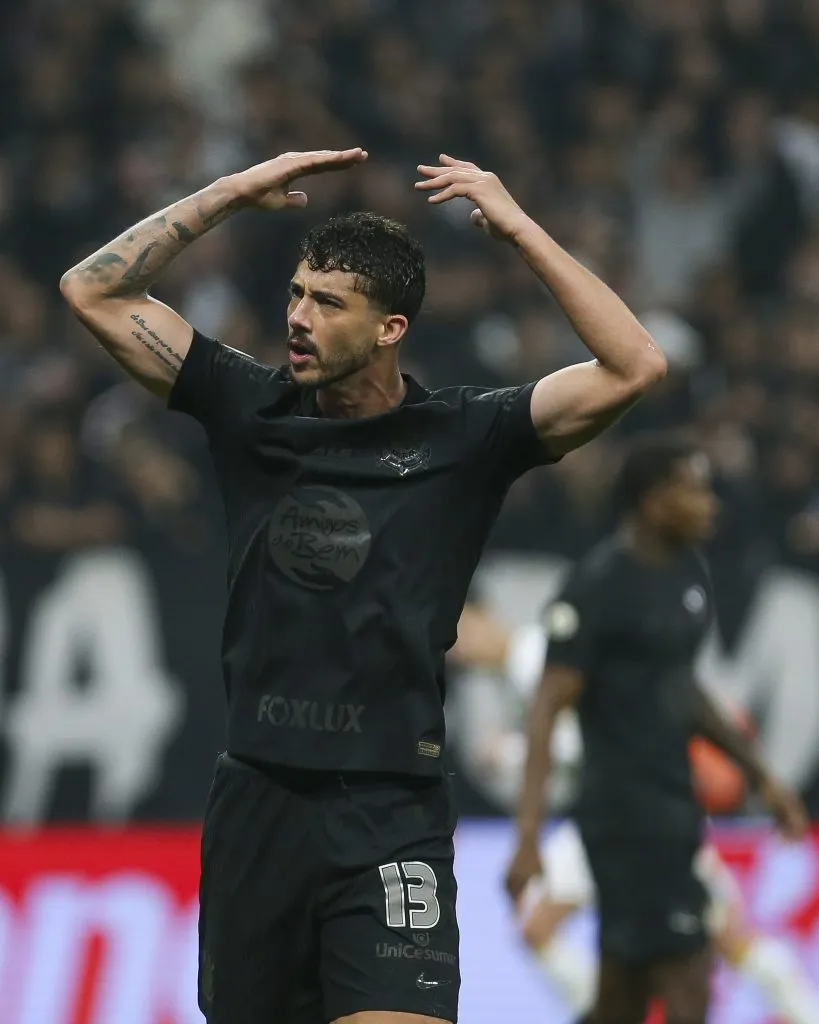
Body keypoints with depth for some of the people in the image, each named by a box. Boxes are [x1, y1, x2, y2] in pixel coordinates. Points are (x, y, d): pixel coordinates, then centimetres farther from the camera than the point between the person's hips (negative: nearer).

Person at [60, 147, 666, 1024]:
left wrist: (517, 227, -10)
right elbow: (94, 292, 9)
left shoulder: (465, 435, 0)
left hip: (390, 817, -3)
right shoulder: (251, 409, 8)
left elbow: (634, 369, -10)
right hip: (255, 802, 3)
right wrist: (234, 193, 4)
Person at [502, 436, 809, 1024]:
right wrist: (528, 839, -25)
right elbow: (549, 710, -19)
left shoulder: (688, 569, 10)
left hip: (675, 808, 9)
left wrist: (760, 776, 25)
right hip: (629, 815, -9)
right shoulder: (598, 588, -16)